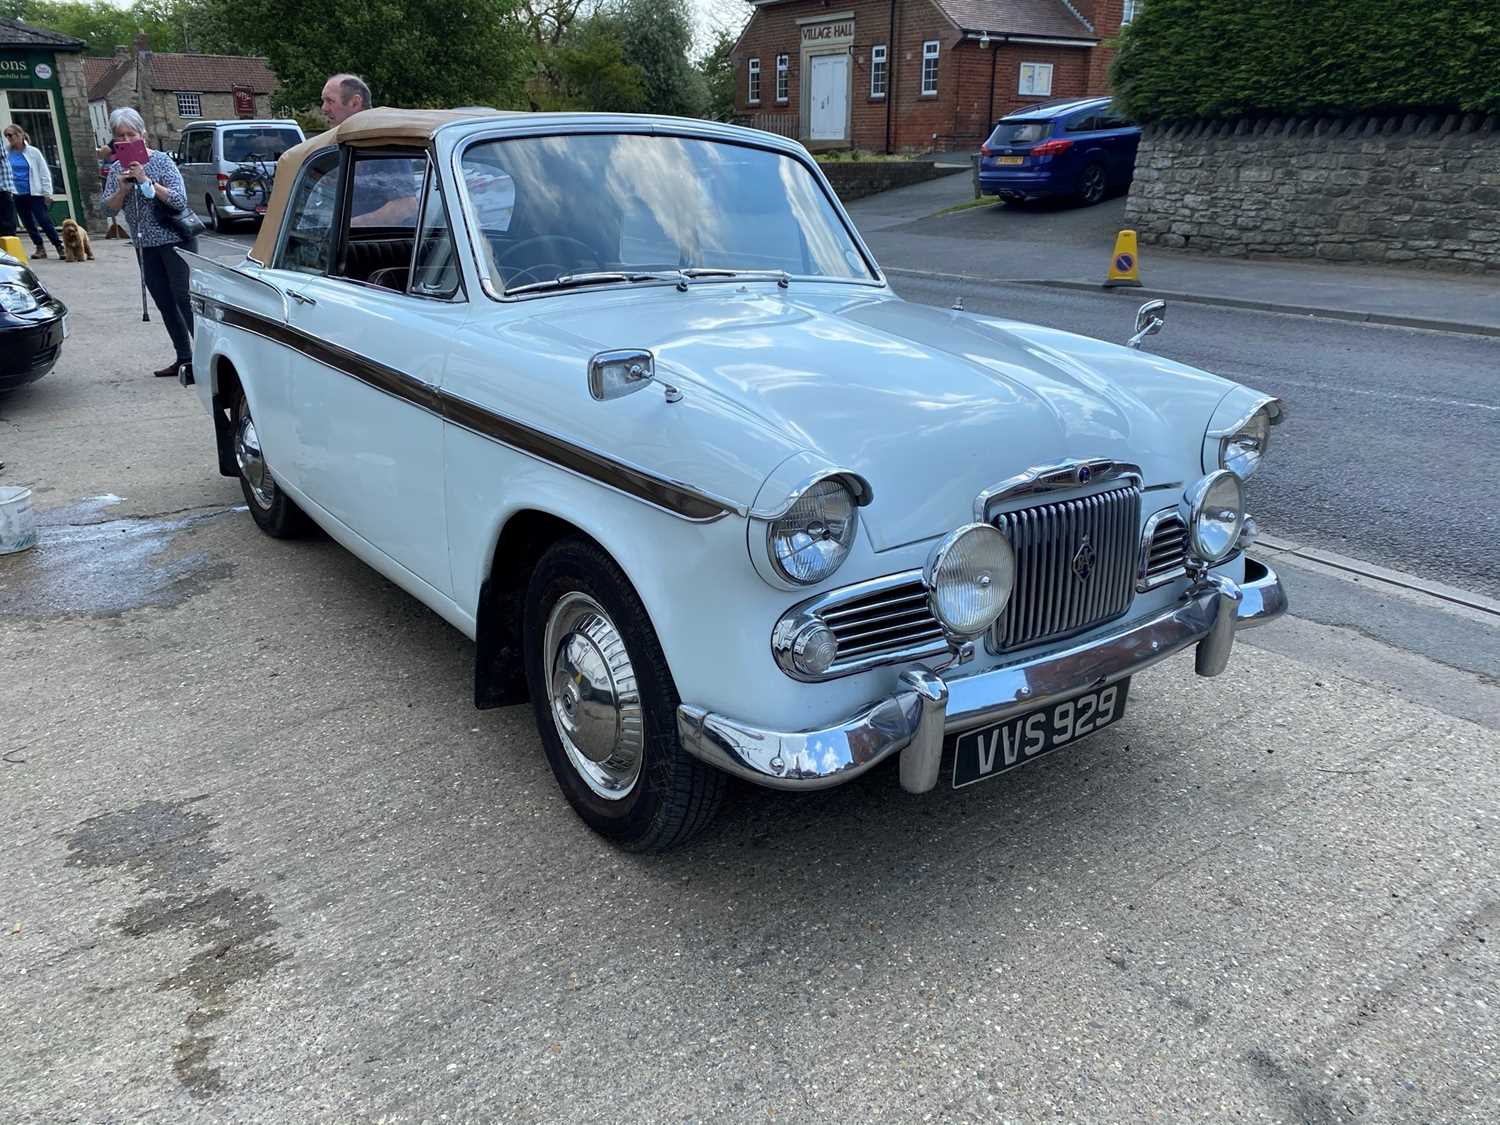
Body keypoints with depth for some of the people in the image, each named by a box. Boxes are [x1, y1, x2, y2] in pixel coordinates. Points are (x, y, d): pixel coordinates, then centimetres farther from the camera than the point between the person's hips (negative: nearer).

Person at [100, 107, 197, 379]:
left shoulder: (161, 160, -7)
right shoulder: (117, 168, 8)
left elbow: (180, 200, -17)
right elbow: (109, 209, 2)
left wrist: (146, 181, -22)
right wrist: (122, 189, -15)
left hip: (175, 241, -6)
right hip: (146, 246, 6)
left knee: (184, 299, -10)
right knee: (165, 304, 7)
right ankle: (184, 359, 13)